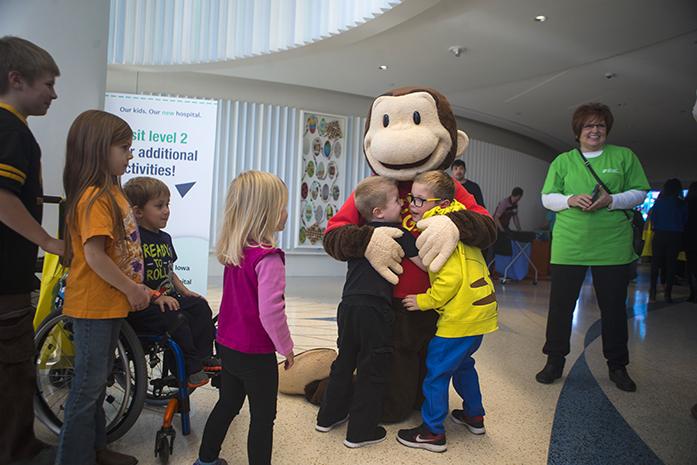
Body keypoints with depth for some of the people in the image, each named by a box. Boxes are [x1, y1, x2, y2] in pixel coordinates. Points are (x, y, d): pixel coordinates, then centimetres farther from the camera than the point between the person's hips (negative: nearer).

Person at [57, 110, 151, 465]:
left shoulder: (111, 191, 9)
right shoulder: (95, 197, -21)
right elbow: (95, 255, -26)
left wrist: (135, 286, 11)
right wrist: (131, 289, -16)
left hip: (111, 304, 10)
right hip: (93, 306, -10)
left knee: (98, 379, 20)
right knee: (88, 384, 4)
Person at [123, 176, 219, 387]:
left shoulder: (164, 238, 15)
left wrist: (184, 290, 10)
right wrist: (155, 297, -25)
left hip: (167, 297, 9)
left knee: (200, 306, -5)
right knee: (176, 319, -27)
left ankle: (204, 357, 0)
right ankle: (191, 368, -12)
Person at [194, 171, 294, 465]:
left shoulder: (234, 251, 1)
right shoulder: (268, 258, -24)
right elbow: (270, 312, -27)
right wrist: (286, 347, -14)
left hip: (228, 346, 8)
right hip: (256, 353, -8)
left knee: (227, 404, 26)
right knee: (263, 417, 9)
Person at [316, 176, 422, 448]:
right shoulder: (398, 232, -5)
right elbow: (425, 264, -7)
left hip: (348, 304, 7)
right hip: (374, 308, -6)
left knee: (345, 361, 22)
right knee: (373, 369, 8)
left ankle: (329, 416, 36)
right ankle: (360, 431, 18)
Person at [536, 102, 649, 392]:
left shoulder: (624, 156, 8)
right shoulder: (562, 161, 9)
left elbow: (640, 193, 6)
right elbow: (547, 198, 6)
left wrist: (611, 200, -13)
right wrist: (570, 200, -14)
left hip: (612, 246, 0)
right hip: (569, 245, 0)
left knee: (614, 307, 10)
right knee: (560, 305, 4)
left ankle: (617, 366, 28)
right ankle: (555, 361, 20)